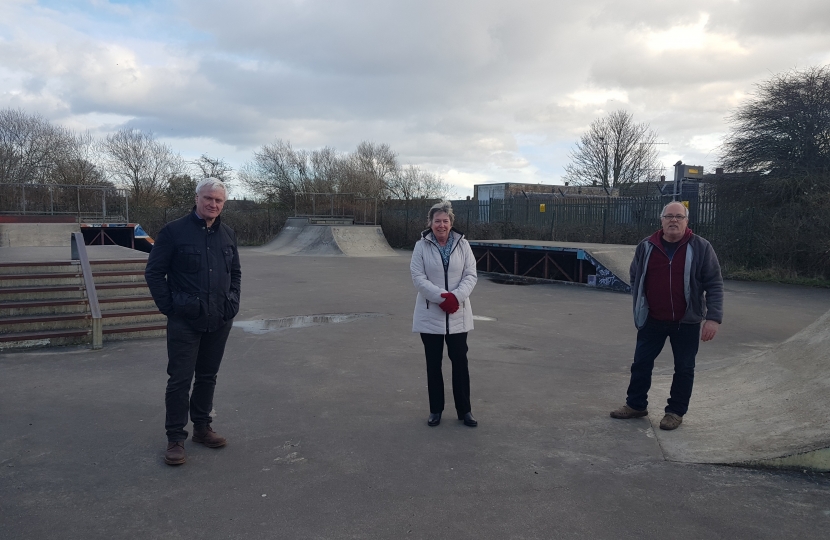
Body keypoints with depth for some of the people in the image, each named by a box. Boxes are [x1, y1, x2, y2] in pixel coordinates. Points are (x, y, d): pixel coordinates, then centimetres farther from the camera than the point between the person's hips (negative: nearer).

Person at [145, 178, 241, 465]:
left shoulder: (228, 234, 9)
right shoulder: (174, 231, -7)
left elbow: (236, 272, 20)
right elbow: (154, 272, -5)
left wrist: (233, 303, 9)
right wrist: (169, 307, -9)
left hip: (219, 322, 5)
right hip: (185, 321, -5)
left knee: (208, 376, 15)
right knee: (180, 379, 0)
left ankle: (202, 427, 29)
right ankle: (175, 438, 11)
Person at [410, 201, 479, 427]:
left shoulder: (463, 244, 0)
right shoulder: (421, 246, -4)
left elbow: (471, 275, -2)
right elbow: (418, 277, -10)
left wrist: (456, 296, -18)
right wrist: (442, 297, -21)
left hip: (458, 315, 1)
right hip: (430, 315, -1)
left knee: (460, 362, 7)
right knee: (433, 363, 10)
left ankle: (464, 410, 21)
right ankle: (435, 410, 23)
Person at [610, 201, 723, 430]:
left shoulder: (701, 248, -7)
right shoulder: (646, 247, 0)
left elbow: (714, 285, -7)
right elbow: (635, 279, 10)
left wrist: (713, 317, -16)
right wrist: (640, 309, 7)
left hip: (686, 322, -2)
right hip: (652, 320, 2)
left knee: (684, 368, 9)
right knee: (641, 363, 9)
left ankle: (676, 411, 24)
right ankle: (636, 404, 26)